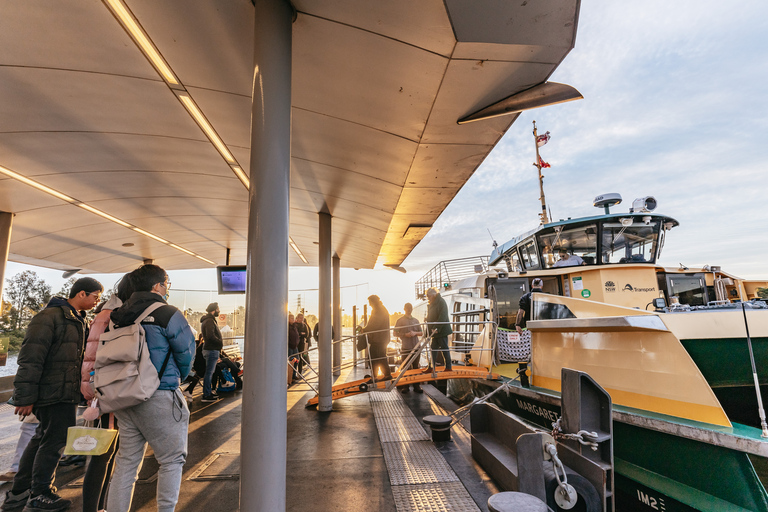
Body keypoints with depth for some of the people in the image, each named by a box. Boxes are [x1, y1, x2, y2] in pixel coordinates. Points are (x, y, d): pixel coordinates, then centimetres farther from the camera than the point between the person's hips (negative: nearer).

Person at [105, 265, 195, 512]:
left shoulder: (118, 315, 7)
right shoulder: (168, 314, -14)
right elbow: (186, 353, -7)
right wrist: (176, 377, 14)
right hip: (159, 398, -7)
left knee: (126, 462, 18)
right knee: (172, 460, 8)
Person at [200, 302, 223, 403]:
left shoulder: (210, 320, 19)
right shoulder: (209, 321, -15)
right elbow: (210, 336, -26)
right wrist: (220, 342, -13)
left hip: (212, 350, 11)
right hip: (212, 350, -11)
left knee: (210, 372, 16)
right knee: (209, 372, -5)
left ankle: (209, 392, 26)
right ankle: (206, 395, 0)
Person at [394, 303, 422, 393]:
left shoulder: (416, 320, 15)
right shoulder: (400, 320, 3)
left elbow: (421, 332, 14)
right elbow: (395, 333, -1)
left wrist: (415, 333, -7)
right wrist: (405, 335, -14)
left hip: (416, 347, 4)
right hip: (405, 347, -3)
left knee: (416, 367, 6)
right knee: (406, 368, -1)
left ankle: (416, 386, 12)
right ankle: (405, 386, 8)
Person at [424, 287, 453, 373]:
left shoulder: (441, 301, -11)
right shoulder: (431, 304, 16)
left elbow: (442, 317, -20)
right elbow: (429, 318, 19)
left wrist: (436, 328, -25)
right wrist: (428, 330, 11)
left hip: (441, 330, -8)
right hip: (434, 331, 8)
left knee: (444, 348, -1)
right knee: (434, 349, 8)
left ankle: (448, 367, 9)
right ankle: (431, 367, 12)